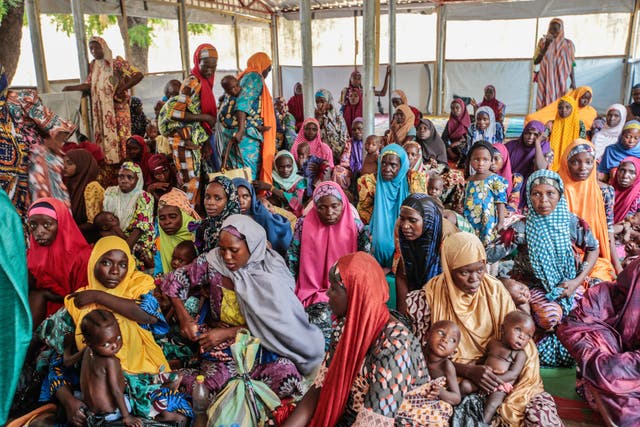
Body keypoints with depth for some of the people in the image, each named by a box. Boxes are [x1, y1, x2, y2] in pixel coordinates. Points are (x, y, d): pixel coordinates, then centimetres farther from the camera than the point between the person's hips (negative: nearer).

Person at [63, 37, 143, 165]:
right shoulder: (93, 66, 12)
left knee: (120, 136, -5)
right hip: (101, 110, 5)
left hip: (117, 108, -5)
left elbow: (139, 75, -13)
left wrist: (122, 89, -15)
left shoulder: (117, 62, -5)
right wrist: (70, 88, 2)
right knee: (104, 138, 2)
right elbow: (89, 85, 11)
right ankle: (107, 164, 6)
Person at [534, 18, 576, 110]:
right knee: (544, 105, -9)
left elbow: (571, 64, 9)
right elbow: (535, 61, -1)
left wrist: (573, 81, 1)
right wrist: (546, 46, -9)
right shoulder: (543, 42, 8)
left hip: (560, 80, 0)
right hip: (545, 80, 0)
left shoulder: (567, 44, 8)